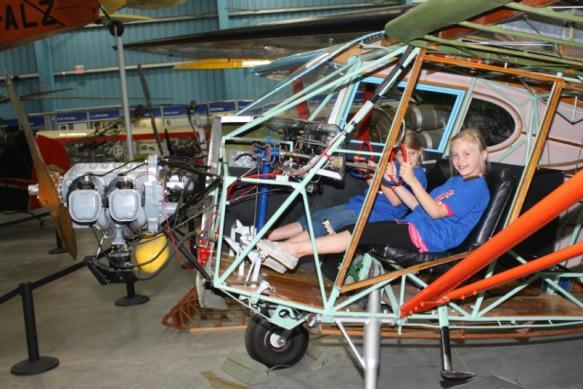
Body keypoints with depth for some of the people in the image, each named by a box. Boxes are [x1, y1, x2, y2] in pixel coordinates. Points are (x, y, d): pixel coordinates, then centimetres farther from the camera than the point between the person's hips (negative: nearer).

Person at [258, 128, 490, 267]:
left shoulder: (477, 188, -4)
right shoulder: (455, 181, 26)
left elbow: (435, 212, -14)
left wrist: (412, 180, -19)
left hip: (428, 236, -8)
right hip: (413, 226, 8)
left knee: (366, 232, -24)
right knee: (352, 229, -9)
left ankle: (296, 249, -29)